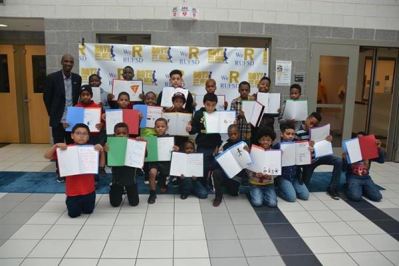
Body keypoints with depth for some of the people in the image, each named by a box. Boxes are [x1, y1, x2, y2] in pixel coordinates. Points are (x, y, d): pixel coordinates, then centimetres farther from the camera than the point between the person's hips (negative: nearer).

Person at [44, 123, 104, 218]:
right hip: (72, 190, -1)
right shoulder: (67, 149, -7)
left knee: (88, 210, 10)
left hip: (88, 189, 1)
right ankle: (70, 202, 36)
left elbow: (102, 164, -6)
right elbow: (47, 156, -8)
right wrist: (56, 146, -23)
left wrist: (101, 151, -20)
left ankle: (83, 202, 43)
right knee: (73, 213, 4)